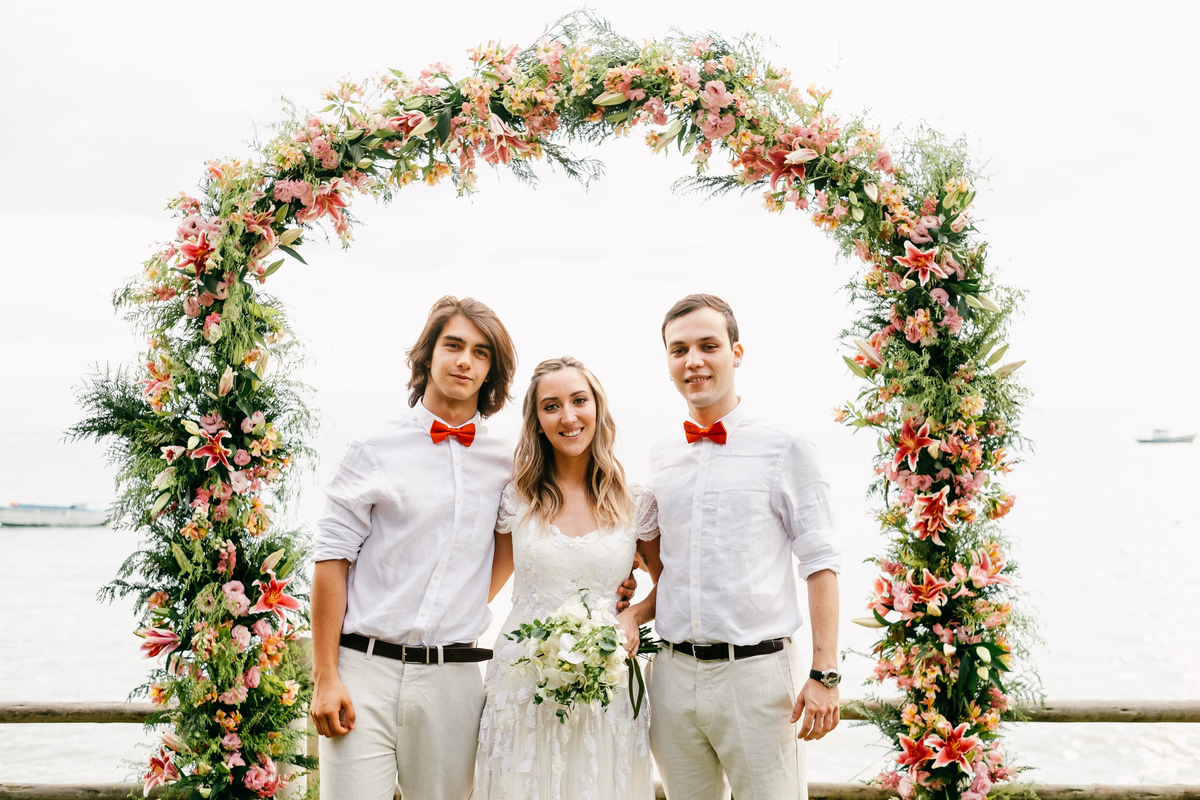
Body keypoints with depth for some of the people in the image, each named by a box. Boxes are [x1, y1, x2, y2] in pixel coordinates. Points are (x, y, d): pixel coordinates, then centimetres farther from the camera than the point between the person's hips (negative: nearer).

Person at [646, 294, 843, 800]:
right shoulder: (660, 458, 10)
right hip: (673, 675, 4)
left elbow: (819, 562, -5)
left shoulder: (784, 446, -4)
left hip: (756, 670, -4)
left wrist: (824, 674, -10)